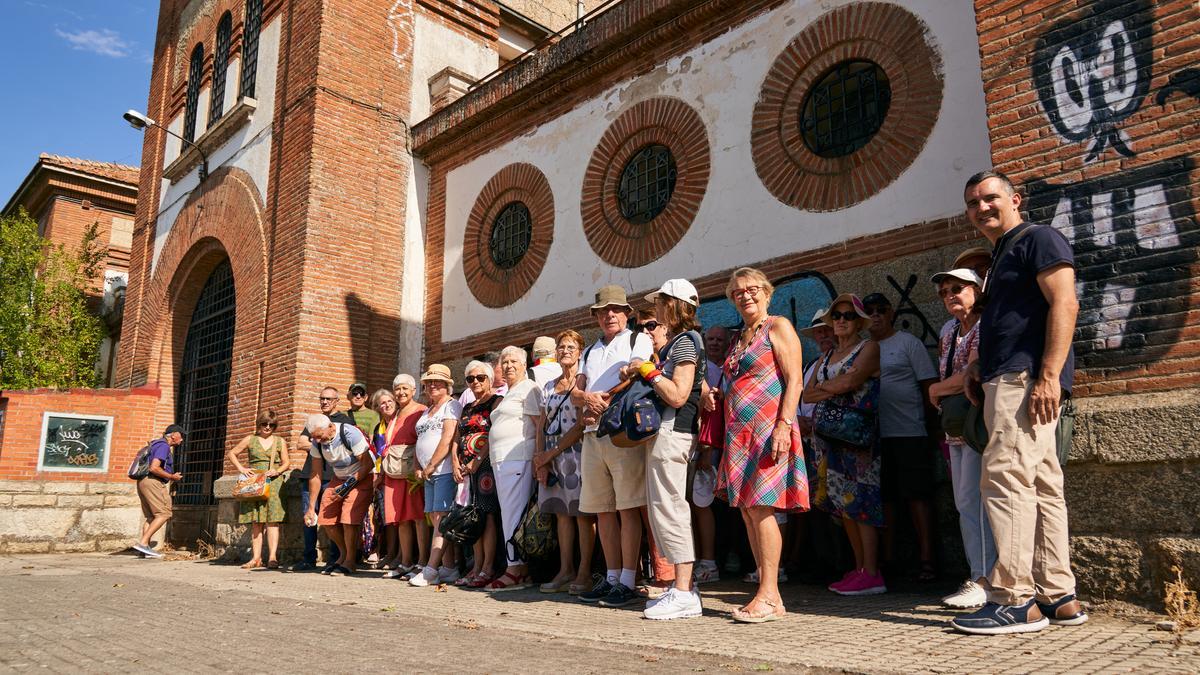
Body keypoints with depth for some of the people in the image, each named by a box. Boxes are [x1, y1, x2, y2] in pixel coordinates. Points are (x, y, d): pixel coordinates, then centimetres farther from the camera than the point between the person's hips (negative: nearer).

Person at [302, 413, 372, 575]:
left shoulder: (350, 434, -27)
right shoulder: (316, 442, -8)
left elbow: (368, 464, -21)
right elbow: (316, 474, 0)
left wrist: (349, 485, -24)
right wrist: (311, 507, 0)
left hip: (362, 477, -7)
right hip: (339, 478, 7)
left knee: (348, 519, -20)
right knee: (326, 519, -2)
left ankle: (351, 561, -2)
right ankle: (343, 555, 21)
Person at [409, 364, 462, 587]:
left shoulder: (452, 405, -3)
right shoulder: (426, 412, 24)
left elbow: (448, 439, -13)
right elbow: (420, 441, 23)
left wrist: (431, 466, -10)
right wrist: (418, 467, 8)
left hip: (445, 470, -8)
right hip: (429, 475, 8)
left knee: (441, 518, -10)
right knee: (437, 521, 4)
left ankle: (431, 570, -12)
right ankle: (448, 568, 6)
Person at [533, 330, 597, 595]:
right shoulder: (548, 387, 17)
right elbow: (543, 427, 14)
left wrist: (551, 452, -10)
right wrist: (540, 458, 1)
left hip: (577, 452, -6)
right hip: (551, 458, 6)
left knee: (582, 513, -5)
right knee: (561, 513, 6)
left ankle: (584, 573, -1)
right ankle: (565, 571, 11)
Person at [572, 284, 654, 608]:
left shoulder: (639, 340, 7)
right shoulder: (590, 351, 25)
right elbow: (575, 393, 16)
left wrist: (605, 404, -11)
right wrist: (588, 397, -7)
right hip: (593, 435, 6)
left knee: (628, 507, -7)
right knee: (602, 509, 8)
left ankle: (628, 581, -2)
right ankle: (612, 577, 16)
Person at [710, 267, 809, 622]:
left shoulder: (778, 327, -1)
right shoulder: (739, 338, 22)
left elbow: (794, 380, -10)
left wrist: (784, 424, -21)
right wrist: (717, 395, 9)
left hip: (768, 429, -8)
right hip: (739, 432, 8)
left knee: (760, 509, -11)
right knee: (748, 511, 6)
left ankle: (769, 596, -4)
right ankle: (768, 595, 12)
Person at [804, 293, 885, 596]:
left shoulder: (869, 348, 2)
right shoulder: (827, 356, 21)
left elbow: (851, 380, -16)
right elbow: (806, 394, 11)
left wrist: (823, 387, -1)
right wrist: (835, 389, -6)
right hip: (828, 435, 7)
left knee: (859, 502, -10)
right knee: (843, 504, 7)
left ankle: (871, 574, -7)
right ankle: (859, 569, 13)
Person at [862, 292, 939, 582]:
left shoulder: (907, 342, 3)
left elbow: (929, 384, -2)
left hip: (908, 433, -5)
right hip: (875, 435, 5)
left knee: (917, 496, -3)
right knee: (884, 497, 9)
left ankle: (926, 560, 2)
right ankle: (886, 559, 16)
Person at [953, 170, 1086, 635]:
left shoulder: (1038, 239, -3)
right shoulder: (1000, 258, 26)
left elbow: (1065, 304, -15)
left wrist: (1048, 376, -23)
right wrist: (979, 366, 15)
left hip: (1026, 378, -10)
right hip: (1008, 380, 10)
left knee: (1005, 478, -14)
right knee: (1040, 485, 9)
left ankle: (1015, 600, -10)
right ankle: (1058, 597, 15)